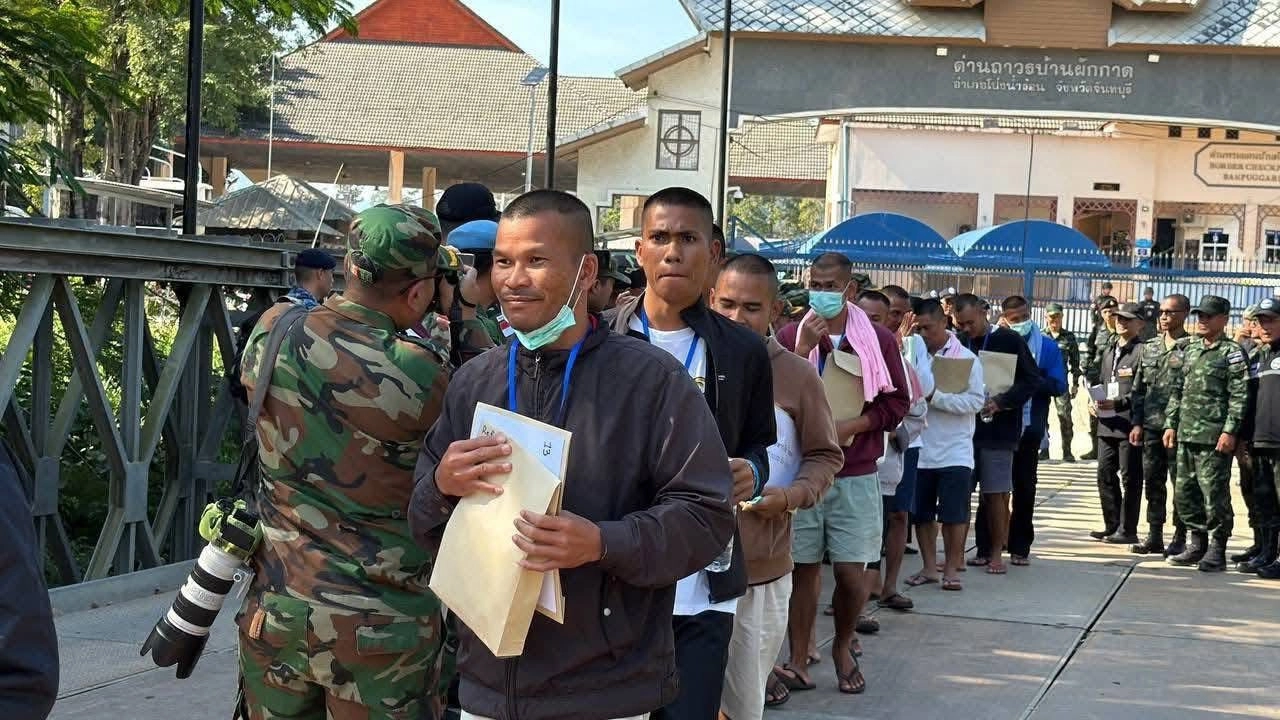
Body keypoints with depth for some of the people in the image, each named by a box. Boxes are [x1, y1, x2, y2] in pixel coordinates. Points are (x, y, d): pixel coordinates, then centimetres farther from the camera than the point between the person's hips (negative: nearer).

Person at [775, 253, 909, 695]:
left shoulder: (879, 341, 2)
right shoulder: (790, 336, 3)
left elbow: (897, 402, 3)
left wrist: (850, 426, -12)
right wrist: (804, 349, -16)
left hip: (856, 475, 0)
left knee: (851, 574, -1)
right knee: (804, 568, 2)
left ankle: (843, 646, 24)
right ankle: (799, 661, 11)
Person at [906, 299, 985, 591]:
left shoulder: (966, 359, -5)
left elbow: (976, 401, -12)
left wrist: (935, 397, -20)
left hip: (955, 452, -3)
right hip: (920, 449, 3)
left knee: (953, 514, 1)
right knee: (921, 513, 9)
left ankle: (951, 568, 13)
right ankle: (929, 567, 21)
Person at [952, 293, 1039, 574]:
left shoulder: (1009, 341, -3)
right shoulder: (959, 343, 6)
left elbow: (1031, 380, -4)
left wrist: (1000, 402, -15)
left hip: (997, 428, -4)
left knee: (995, 493, -2)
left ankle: (996, 552, 7)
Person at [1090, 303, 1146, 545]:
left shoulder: (1142, 352, -7)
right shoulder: (1109, 351, 19)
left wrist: (1117, 404, -22)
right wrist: (1094, 402, 8)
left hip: (1130, 424, -8)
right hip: (1107, 424, 8)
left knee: (1130, 478, -1)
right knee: (1105, 474, 10)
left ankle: (1127, 530, 4)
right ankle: (1112, 526, 19)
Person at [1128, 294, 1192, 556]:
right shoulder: (1150, 348, 13)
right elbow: (1139, 389, 15)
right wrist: (1137, 423, 8)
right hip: (1151, 426, 6)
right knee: (1153, 482, 8)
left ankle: (1180, 537, 7)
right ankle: (1154, 536, 15)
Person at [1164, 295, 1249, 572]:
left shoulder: (1232, 352, -4)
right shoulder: (1191, 349, 17)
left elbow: (1239, 396, -11)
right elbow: (1178, 390, 20)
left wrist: (1229, 431, -17)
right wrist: (1171, 424, 13)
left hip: (1215, 437, -7)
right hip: (1186, 435, 7)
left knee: (1214, 495, -5)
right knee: (1185, 493, 10)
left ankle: (1217, 551, 4)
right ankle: (1197, 544, 22)